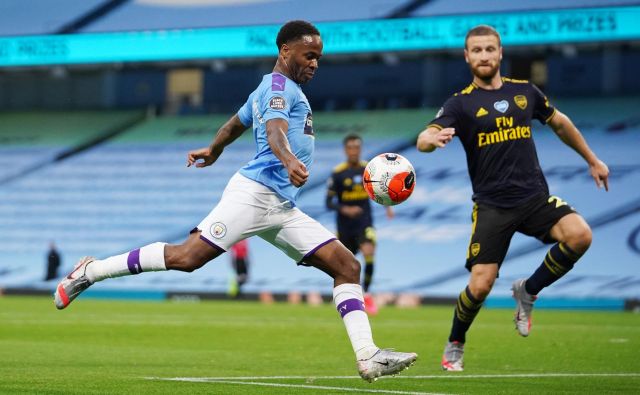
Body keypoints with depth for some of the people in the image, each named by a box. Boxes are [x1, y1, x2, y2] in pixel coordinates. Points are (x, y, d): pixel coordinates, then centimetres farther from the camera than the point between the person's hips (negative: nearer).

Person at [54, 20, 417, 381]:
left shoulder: (278, 88, 26)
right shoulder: (279, 86, -4)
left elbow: (236, 124, 43)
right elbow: (274, 129, -25)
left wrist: (213, 150, 60)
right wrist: (289, 161, -45)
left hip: (282, 208, 10)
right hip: (255, 193, -10)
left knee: (347, 266, -1)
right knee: (187, 257, -17)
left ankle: (368, 357, -8)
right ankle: (91, 272, -3)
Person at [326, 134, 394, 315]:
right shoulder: (337, 173, -8)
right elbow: (329, 203, -8)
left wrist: (388, 206, 0)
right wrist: (345, 210, -25)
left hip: (365, 223, 1)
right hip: (345, 225, -1)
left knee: (369, 252, -24)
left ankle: (366, 295, -12)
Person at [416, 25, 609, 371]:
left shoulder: (525, 91, 9)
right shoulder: (461, 103, -2)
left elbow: (560, 123, 26)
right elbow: (424, 140, -16)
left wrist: (592, 160, 30)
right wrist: (432, 138, -41)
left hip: (535, 196, 3)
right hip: (492, 206, -3)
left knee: (579, 235, -25)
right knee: (480, 285, -12)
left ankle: (528, 291, 0)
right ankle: (454, 346, 18)